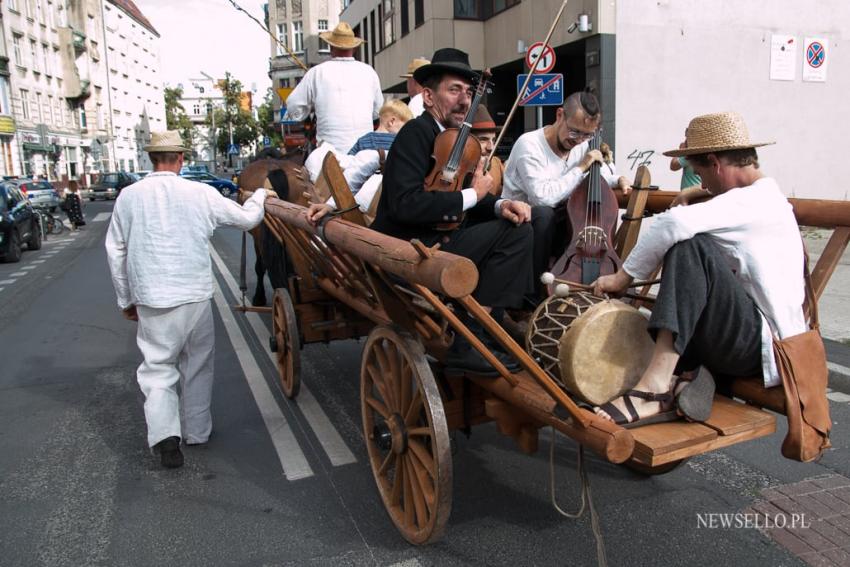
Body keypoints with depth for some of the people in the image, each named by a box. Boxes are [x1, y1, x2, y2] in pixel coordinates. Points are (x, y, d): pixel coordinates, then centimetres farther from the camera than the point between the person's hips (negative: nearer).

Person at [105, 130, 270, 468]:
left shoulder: (129, 196, -1)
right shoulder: (201, 193, -6)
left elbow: (115, 251, 6)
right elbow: (246, 218, 5)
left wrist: (125, 299, 17)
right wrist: (260, 195, 26)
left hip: (152, 301, 0)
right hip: (196, 296, 0)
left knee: (157, 369, 9)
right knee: (198, 367, 16)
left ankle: (165, 435, -8)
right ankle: (195, 432, 28)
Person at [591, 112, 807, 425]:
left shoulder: (754, 202, -12)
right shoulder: (764, 196, 20)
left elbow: (675, 223, -29)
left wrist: (623, 276, -20)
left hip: (765, 345, -11)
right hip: (752, 341, 11)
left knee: (691, 246, -28)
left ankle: (656, 386, -37)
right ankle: (686, 376, -15)